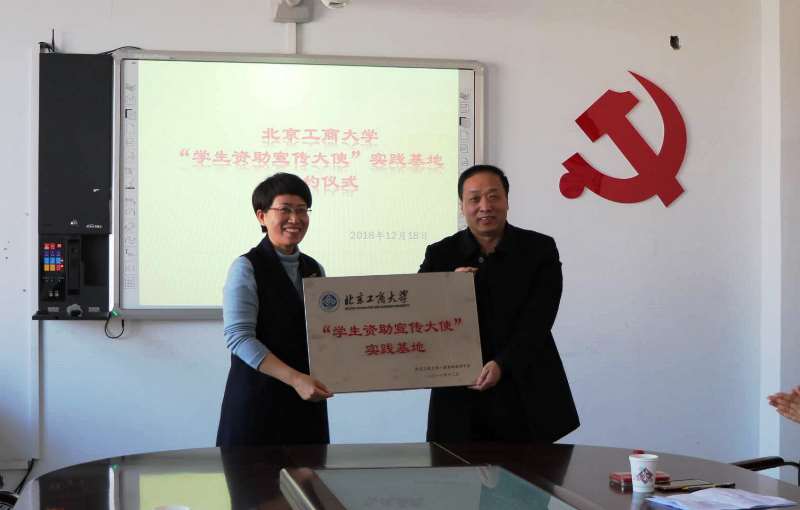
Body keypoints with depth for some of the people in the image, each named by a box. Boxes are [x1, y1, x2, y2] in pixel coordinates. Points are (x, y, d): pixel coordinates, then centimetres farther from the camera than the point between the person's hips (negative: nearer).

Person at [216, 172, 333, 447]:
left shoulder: (315, 270, 13)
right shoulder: (246, 268, -6)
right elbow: (238, 337, -15)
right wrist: (294, 378, -21)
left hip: (307, 400, 5)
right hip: (258, 398, -5)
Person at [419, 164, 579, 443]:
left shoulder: (540, 249, 1)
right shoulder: (440, 255, 5)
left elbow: (537, 320, -6)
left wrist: (502, 364, -19)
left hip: (526, 396, 0)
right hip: (461, 397, 1)